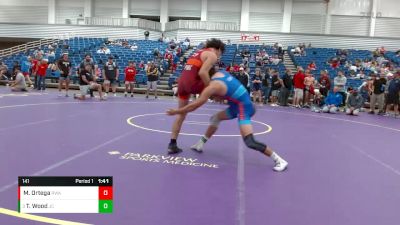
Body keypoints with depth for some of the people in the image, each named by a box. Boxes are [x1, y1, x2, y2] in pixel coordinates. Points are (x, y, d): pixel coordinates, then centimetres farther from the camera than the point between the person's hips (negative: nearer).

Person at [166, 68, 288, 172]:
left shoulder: (212, 86, -19)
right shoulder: (221, 73, 3)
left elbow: (194, 105, -15)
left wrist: (176, 111, -5)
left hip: (243, 107, -10)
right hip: (240, 104, 10)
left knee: (250, 142, -13)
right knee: (215, 118, 18)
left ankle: (279, 160, -5)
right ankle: (200, 144, 27)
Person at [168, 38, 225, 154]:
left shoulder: (199, 52, 27)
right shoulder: (212, 55, 0)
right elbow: (202, 73, -16)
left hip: (182, 81, 8)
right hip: (192, 82, -8)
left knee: (181, 114, 14)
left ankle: (172, 144, 15)